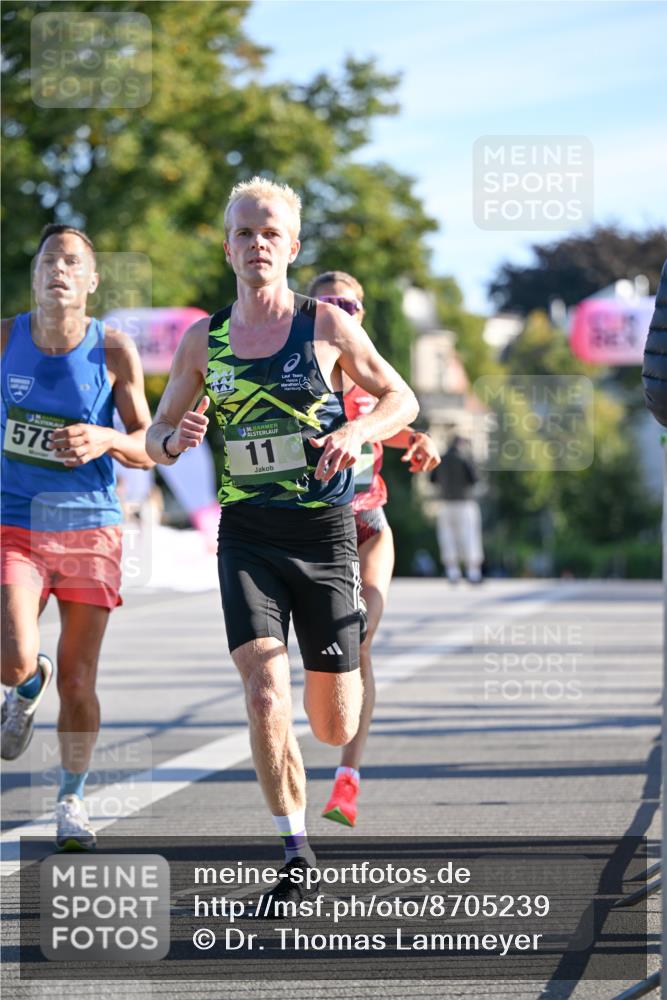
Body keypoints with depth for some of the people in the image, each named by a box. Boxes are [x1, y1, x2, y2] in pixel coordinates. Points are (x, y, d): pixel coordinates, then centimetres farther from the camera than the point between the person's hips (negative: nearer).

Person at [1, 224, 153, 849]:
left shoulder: (114, 352, -5)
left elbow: (148, 447, -2)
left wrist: (106, 439, -22)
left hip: (90, 528, 0)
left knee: (78, 682, 1)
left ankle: (72, 799, 23)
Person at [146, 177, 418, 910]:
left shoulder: (326, 324, -1)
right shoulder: (203, 341, 3)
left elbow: (400, 398, 8)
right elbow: (155, 438, 12)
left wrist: (358, 430, -14)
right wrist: (175, 438, -13)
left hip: (325, 531, 0)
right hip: (247, 537, 1)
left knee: (334, 729, 6)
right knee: (265, 698, -20)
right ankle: (296, 856, -9)